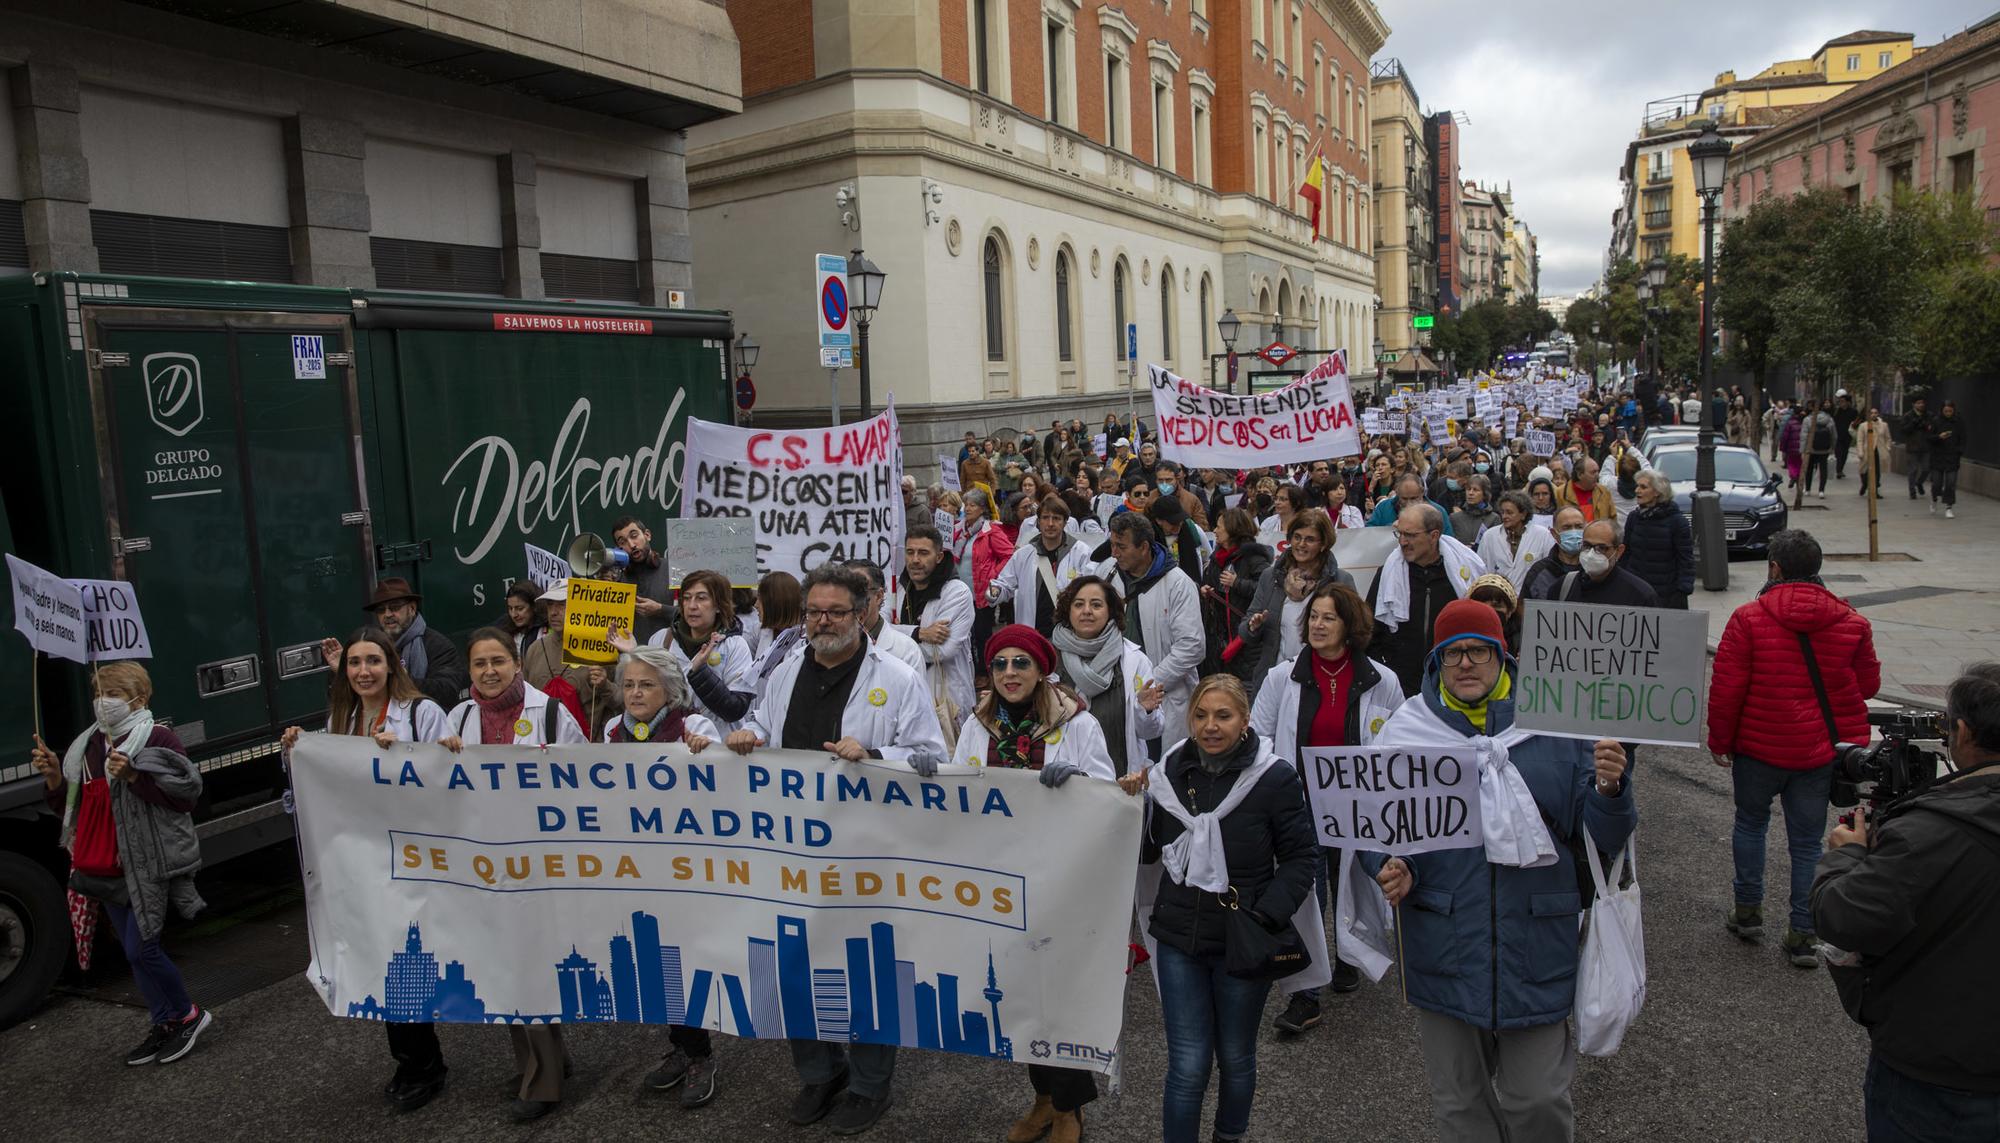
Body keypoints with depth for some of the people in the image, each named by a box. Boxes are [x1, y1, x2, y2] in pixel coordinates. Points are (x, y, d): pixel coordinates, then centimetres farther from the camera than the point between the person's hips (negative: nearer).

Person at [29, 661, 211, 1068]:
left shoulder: (157, 739, -10)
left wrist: (133, 775, -25)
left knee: (141, 949, -7)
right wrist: (53, 775, -2)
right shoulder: (87, 745, 12)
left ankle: (188, 1015, 12)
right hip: (104, 867, 8)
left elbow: (187, 794, -16)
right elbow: (66, 803, 17)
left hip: (146, 865, -8)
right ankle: (163, 1025, 23)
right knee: (134, 951, 12)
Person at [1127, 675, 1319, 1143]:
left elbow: (1301, 856, -7)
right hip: (1179, 938, 2)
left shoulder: (1274, 778, -12)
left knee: (1235, 1058, 18)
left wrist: (1266, 916, -18)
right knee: (1187, 1067, 2)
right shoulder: (1169, 772, -1)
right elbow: (1148, 852, 7)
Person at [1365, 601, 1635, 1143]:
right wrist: (1390, 869, -15)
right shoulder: (1407, 731, -1)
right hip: (1445, 950, 1)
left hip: (1536, 947, -1)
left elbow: (1599, 836, 0)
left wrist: (1609, 788, -19)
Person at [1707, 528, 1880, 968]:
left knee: (1750, 820, 19)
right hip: (1824, 750, 2)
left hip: (1760, 747, -2)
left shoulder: (1748, 619, -13)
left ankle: (1748, 911, 25)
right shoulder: (1851, 622, -3)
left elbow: (1726, 689, -12)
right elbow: (1868, 685, 7)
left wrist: (1720, 740, 0)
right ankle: (1803, 936, 14)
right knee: (1807, 840, 11)